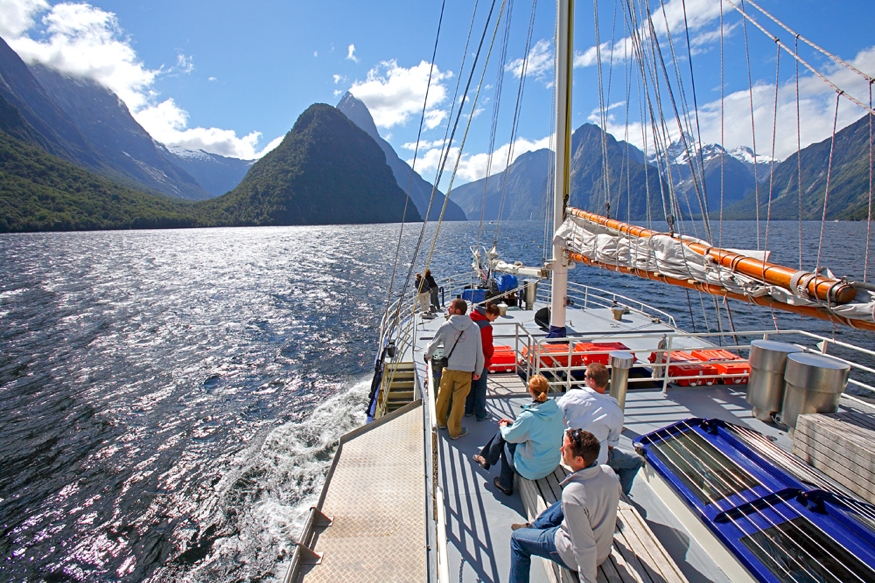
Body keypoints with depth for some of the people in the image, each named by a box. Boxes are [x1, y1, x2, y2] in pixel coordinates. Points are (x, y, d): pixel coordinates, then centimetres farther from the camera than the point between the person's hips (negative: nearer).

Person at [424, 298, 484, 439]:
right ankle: (454, 430, 21)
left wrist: (428, 356, 24)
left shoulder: (446, 326, -8)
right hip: (466, 370, 0)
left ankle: (441, 421, 40)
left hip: (448, 369, 1)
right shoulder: (474, 327, -6)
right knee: (459, 401, 10)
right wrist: (478, 371, 10)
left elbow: (433, 345, 3)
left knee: (443, 397, 21)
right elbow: (479, 352, -2)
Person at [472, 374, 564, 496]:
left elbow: (509, 436, -11)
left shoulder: (528, 416, -28)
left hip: (533, 470, -6)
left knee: (506, 443, 18)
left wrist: (503, 427, 11)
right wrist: (513, 422, 13)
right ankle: (487, 459, 35)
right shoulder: (557, 409, -8)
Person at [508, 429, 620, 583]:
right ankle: (535, 525, 42)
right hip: (605, 545, 7)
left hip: (581, 556, -6)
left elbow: (585, 548, -31)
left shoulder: (572, 494, -38)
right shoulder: (608, 472, -17)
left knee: (517, 538, 9)